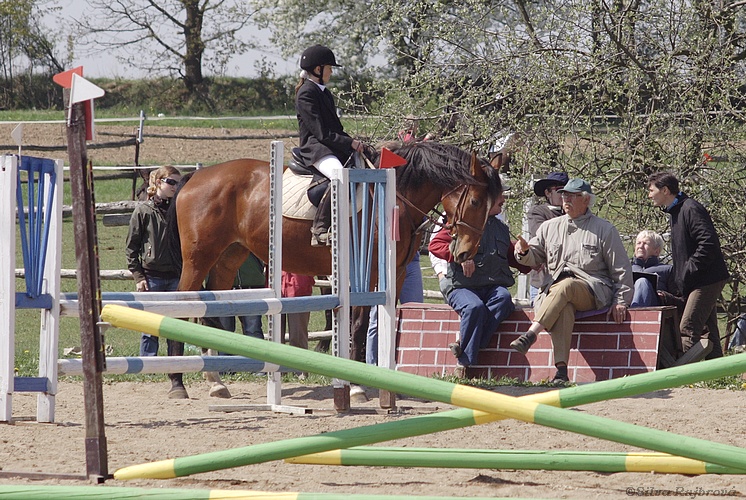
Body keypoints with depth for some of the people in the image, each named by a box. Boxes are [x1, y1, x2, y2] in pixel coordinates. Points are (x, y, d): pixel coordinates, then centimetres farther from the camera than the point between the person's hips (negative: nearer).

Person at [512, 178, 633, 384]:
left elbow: (621, 269, 9)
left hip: (593, 292, -2)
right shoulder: (549, 227, 22)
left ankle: (531, 334, -50)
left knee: (565, 286, -38)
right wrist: (524, 252, -1)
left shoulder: (604, 230, 11)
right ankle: (561, 371, -49)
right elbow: (535, 259, 23)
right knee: (563, 309, -36)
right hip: (554, 289, 2)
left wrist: (621, 301, 0)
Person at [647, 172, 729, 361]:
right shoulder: (676, 212, 18)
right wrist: (678, 284, 13)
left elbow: (708, 244, -23)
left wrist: (686, 275, -20)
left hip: (706, 280, -11)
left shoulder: (691, 209, -14)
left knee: (688, 330, -17)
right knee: (707, 333, 9)